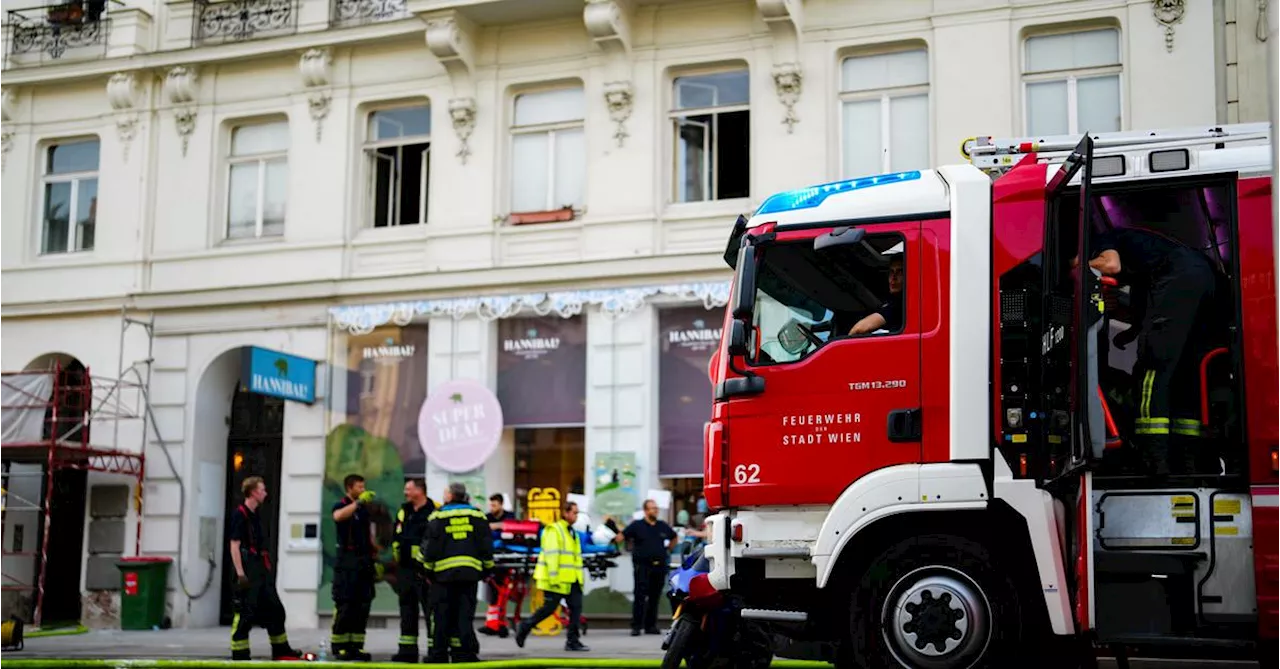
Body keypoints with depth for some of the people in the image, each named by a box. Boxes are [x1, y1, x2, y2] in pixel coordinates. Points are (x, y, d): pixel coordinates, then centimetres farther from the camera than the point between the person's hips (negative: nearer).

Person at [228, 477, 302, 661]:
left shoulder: (255, 515, 16)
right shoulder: (239, 514, -12)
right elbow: (235, 545, -17)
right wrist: (240, 574, -22)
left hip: (262, 571, 10)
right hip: (248, 572, -10)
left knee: (275, 610, 15)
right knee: (244, 614, -6)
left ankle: (281, 651, 25)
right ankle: (239, 656, 0)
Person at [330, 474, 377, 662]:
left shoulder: (364, 509, 16)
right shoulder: (342, 505, -4)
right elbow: (338, 516, -30)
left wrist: (374, 555, 17)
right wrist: (358, 502, -37)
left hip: (364, 561, 7)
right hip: (347, 561, -7)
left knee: (362, 606, 6)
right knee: (344, 605, -7)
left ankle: (356, 646, 11)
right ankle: (339, 648, -2)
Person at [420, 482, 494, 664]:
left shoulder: (438, 516, 0)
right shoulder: (477, 516, 9)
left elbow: (431, 546, -2)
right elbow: (486, 544, 8)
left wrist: (428, 569, 8)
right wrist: (487, 568, 15)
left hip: (444, 571, -2)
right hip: (470, 571, 2)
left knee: (441, 614, 4)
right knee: (465, 613, 4)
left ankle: (439, 652, 4)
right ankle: (465, 652, -2)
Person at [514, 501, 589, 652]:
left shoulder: (572, 533, 19)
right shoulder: (554, 531, -9)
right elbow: (551, 555, -16)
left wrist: (579, 578, 20)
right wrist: (553, 577, -20)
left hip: (572, 580, 8)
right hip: (557, 581, -8)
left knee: (576, 607, -1)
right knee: (549, 607, -2)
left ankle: (572, 641, 2)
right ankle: (525, 627, 17)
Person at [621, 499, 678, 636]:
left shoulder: (663, 526, 12)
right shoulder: (637, 525, 0)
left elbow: (674, 537, 27)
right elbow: (621, 537, -1)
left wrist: (668, 550, 17)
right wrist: (635, 548, -3)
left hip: (660, 567, 4)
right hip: (642, 566, -4)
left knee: (655, 597, 7)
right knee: (640, 597, -8)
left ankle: (651, 625, 14)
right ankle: (636, 626, -6)